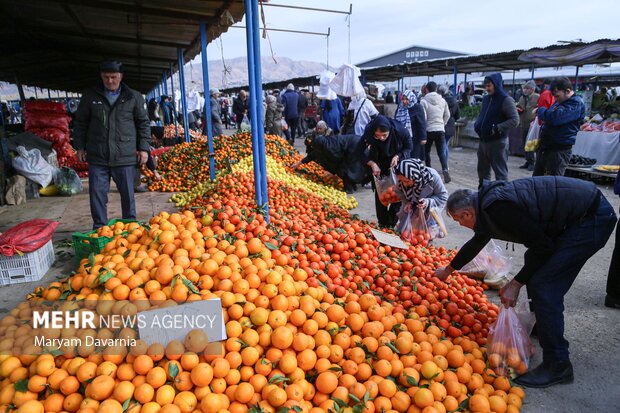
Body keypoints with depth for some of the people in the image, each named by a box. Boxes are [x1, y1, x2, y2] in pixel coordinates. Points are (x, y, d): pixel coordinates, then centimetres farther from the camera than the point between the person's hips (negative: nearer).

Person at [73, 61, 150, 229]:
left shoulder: (134, 97, 4)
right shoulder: (90, 95, 7)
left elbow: (143, 123, 8)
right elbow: (80, 122, 14)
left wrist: (144, 148, 2)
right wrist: (80, 147, 9)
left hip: (125, 157, -1)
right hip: (97, 157, 2)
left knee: (127, 194, 7)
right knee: (97, 194, 5)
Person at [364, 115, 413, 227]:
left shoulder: (400, 131, -31)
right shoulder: (368, 133, -28)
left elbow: (409, 148, -11)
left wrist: (398, 156, -29)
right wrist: (372, 164, -33)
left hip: (399, 163, -1)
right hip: (380, 166, 1)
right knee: (380, 194, 1)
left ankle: (391, 223, 10)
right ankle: (382, 223, 15)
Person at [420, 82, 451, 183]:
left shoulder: (424, 101, -10)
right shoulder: (442, 100, 4)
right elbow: (447, 115, 10)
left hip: (429, 130, -3)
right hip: (440, 130, 3)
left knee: (426, 152, 15)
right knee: (441, 152, 7)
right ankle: (445, 169, -14)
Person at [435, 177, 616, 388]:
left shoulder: (498, 208, -23)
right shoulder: (488, 202, 9)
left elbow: (543, 246, -19)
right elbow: (476, 243, 25)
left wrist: (516, 284, -9)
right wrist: (448, 270, 38)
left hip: (593, 218, -10)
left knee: (543, 285, -12)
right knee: (533, 261, 22)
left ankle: (557, 365, 1)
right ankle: (540, 325, 38)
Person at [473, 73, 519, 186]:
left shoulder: (506, 100, -10)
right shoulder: (486, 98, 11)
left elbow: (515, 120, -16)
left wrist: (498, 128, -24)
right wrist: (477, 124, 6)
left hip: (498, 142, -7)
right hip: (483, 140, 8)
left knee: (500, 172, 0)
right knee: (482, 170, 17)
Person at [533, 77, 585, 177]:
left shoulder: (576, 104, -14)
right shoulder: (560, 101, 15)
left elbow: (555, 117, -29)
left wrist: (539, 110, -11)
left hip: (559, 150, -9)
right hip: (544, 146, 9)